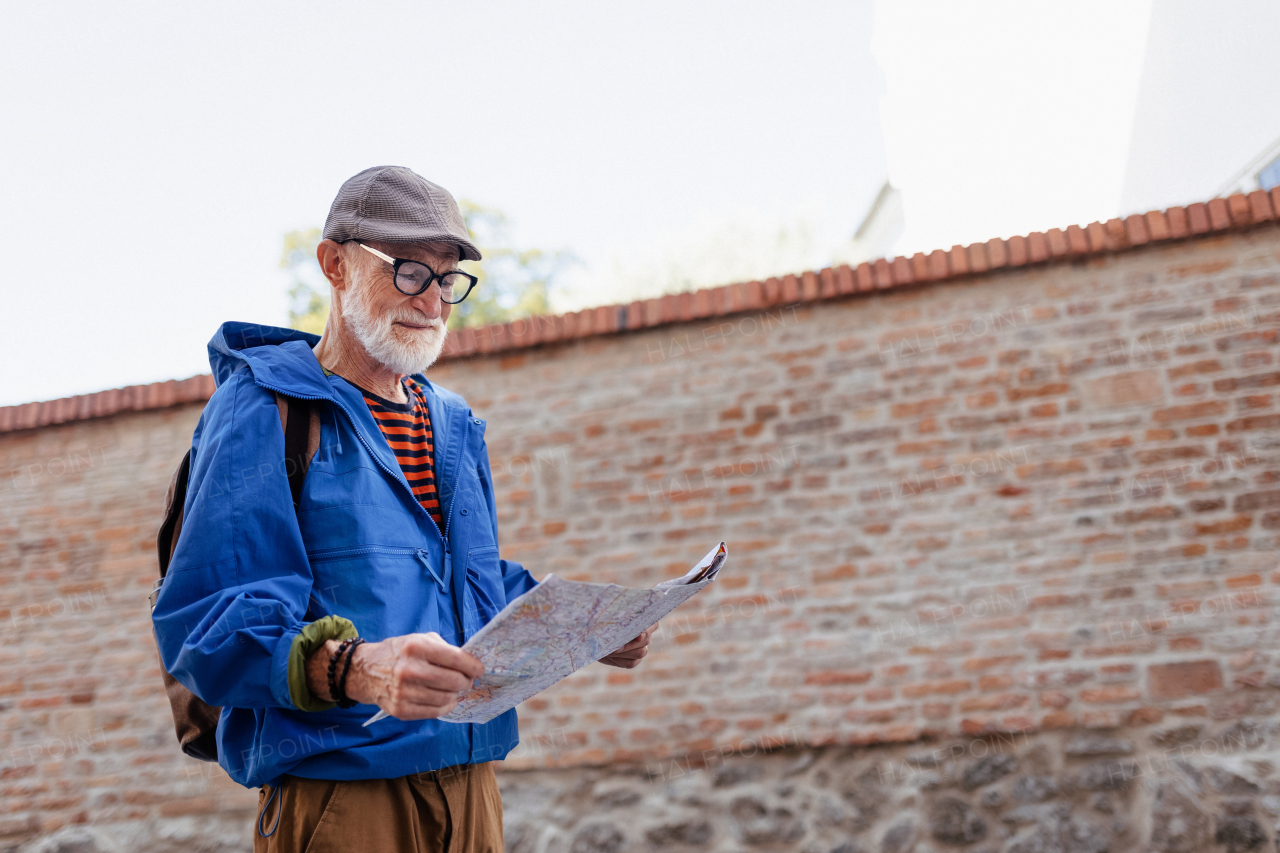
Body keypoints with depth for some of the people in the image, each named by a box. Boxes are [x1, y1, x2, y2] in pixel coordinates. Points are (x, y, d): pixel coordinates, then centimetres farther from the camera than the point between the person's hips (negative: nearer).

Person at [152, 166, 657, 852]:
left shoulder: (454, 424, 16)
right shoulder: (262, 407, -8)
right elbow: (203, 626, -18)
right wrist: (355, 671, -34)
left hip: (470, 791, 7)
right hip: (337, 794, -7)